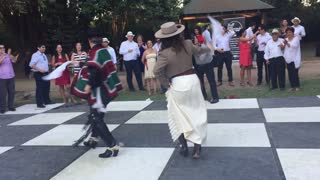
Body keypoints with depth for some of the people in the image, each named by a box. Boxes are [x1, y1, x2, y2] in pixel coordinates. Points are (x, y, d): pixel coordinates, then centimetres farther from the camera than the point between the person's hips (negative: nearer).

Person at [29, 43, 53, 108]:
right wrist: (39, 69, -24)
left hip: (45, 73, 9)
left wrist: (48, 64, 10)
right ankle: (39, 103, -1)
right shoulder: (35, 55, -9)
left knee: (47, 87, 15)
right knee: (40, 88, -6)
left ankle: (47, 101, 29)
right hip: (39, 74, -9)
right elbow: (31, 65, -17)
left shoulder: (44, 55, 17)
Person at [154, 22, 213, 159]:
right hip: (192, 80, 4)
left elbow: (157, 71, -25)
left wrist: (166, 83, -9)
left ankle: (184, 146, 18)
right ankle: (197, 148, 12)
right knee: (197, 115, 12)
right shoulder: (187, 44, 0)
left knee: (178, 116, 15)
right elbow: (198, 50, 21)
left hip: (177, 84, -3)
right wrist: (208, 48, 43)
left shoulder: (164, 53, -13)